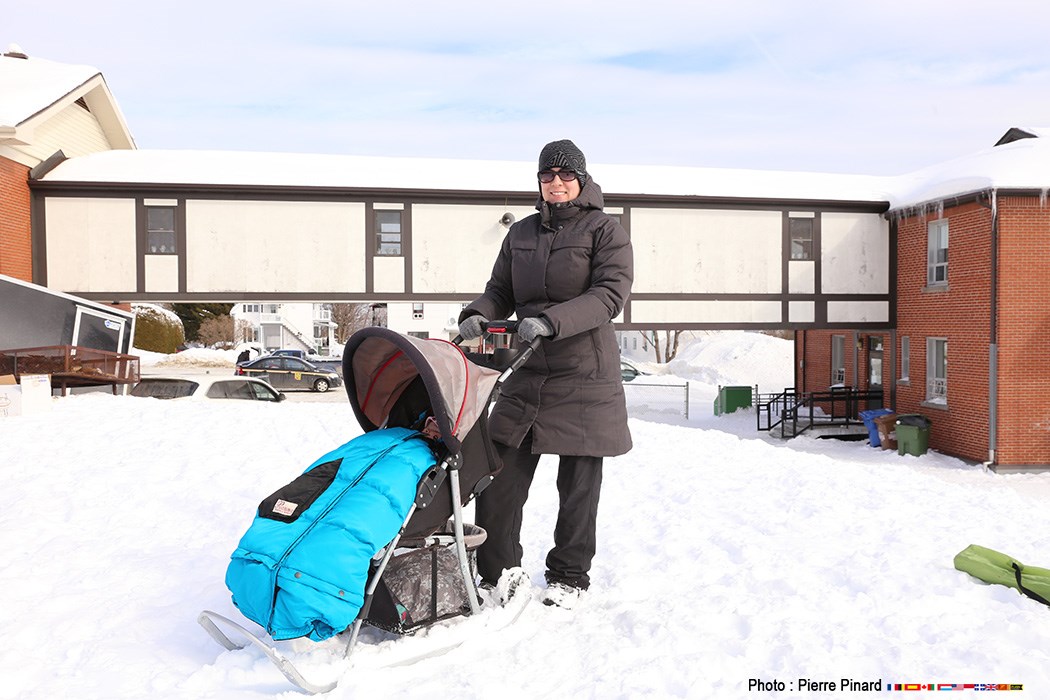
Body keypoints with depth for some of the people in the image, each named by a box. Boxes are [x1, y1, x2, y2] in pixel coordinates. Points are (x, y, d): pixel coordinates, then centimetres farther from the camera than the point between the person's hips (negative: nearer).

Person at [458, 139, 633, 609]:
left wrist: (550, 321, -26)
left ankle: (569, 578, 22)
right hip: (528, 372, 4)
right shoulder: (521, 234, 15)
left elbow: (611, 294, -13)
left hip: (585, 375, -4)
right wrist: (479, 315, -7)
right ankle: (496, 573, 15)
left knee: (578, 483, 6)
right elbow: (500, 289, 16)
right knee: (500, 473, 0)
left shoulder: (604, 230, -1)